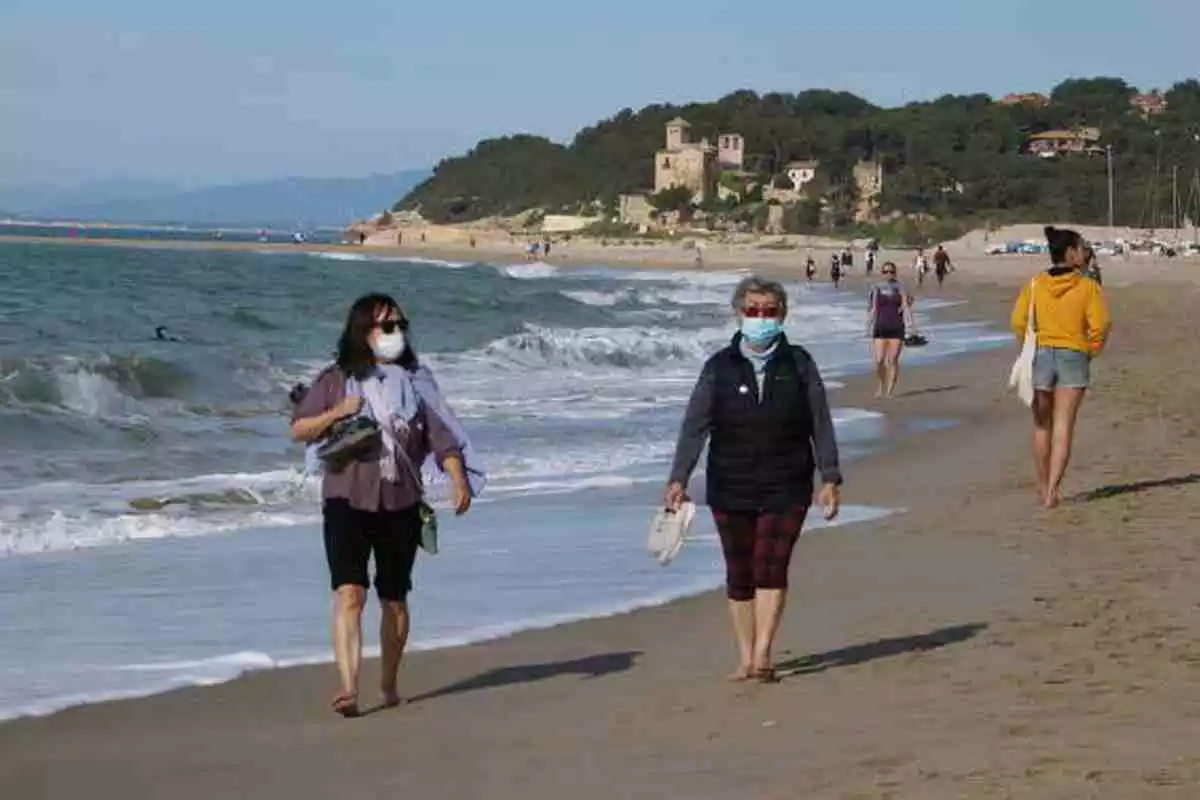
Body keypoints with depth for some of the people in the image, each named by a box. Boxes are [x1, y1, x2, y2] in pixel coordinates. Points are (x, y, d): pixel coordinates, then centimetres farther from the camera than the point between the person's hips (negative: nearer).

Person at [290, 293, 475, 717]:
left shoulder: (413, 384, 10)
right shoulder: (337, 380, 5)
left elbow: (442, 436, 4)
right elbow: (298, 431, 5)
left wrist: (459, 479, -12)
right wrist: (337, 413, -11)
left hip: (401, 505, 3)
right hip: (347, 501, -2)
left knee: (394, 600, 10)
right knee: (349, 593, -17)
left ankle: (389, 684, 25)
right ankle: (348, 687, -26)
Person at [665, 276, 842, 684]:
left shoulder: (798, 364, 2)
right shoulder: (719, 367, 2)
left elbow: (820, 424, 3)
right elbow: (694, 426, -3)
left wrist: (830, 479, -3)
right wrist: (678, 479, -13)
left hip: (786, 488, -1)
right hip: (730, 489, 1)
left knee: (771, 566, -13)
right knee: (739, 574, 6)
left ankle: (763, 655, -14)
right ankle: (746, 658, 15)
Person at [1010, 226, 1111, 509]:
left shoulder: (1035, 285, 1)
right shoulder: (1088, 287, -5)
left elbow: (1018, 322, -5)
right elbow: (1100, 325, -11)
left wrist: (1030, 348, 10)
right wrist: (1090, 353, 5)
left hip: (1040, 356, 2)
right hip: (1074, 358, -2)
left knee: (1042, 427, 15)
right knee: (1063, 428, -1)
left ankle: (1043, 488, 23)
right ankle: (1052, 490, -11)